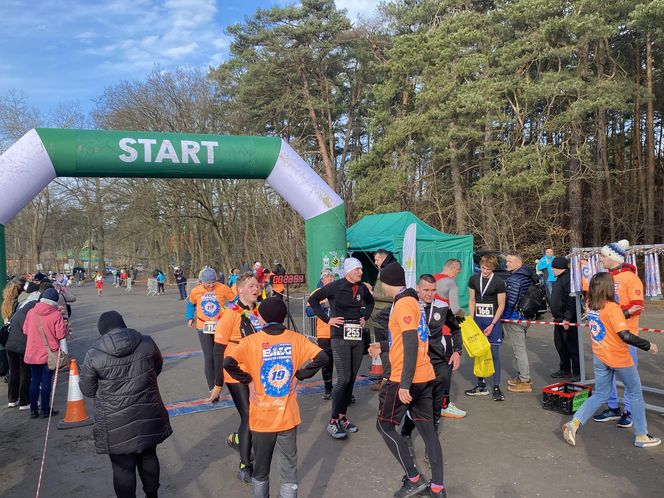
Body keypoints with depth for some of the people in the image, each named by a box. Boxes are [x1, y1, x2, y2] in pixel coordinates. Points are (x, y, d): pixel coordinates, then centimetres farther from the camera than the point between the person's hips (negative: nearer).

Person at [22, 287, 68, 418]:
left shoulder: (31, 312, -3)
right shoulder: (56, 314, -15)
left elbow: (25, 331, 6)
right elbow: (61, 335, -15)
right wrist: (65, 328, 5)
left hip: (32, 354, 4)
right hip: (49, 354, -4)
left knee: (34, 381, 14)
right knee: (46, 382, 5)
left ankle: (33, 410, 20)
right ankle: (45, 410, 13)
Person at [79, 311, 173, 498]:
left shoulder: (94, 355, -13)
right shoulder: (146, 343, -6)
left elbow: (87, 390, -3)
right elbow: (157, 368, 10)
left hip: (117, 423, -3)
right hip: (148, 416, 3)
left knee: (123, 466, 11)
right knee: (148, 456, 23)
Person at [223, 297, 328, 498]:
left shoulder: (251, 341, -10)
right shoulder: (296, 338, -3)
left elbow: (228, 362, -23)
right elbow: (321, 357, -11)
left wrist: (247, 380, -8)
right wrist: (299, 375, -1)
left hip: (261, 418, -1)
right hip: (288, 417, 1)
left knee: (260, 471, 19)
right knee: (289, 470, 12)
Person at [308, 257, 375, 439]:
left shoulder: (362, 288, 6)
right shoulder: (335, 286, -10)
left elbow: (370, 302, 27)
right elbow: (313, 300, -7)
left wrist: (365, 317, 12)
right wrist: (327, 319, -9)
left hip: (357, 337, 6)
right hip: (340, 337, -6)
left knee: (352, 379, 8)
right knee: (343, 379, -10)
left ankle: (343, 417, 20)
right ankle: (333, 422, 0)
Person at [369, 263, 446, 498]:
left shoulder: (403, 304, -16)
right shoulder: (412, 301, 14)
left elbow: (410, 344, -23)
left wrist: (404, 383, -24)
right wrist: (382, 346, 33)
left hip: (406, 380, -9)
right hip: (425, 377, 9)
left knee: (385, 425, 5)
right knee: (428, 429, 11)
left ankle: (414, 478, 7)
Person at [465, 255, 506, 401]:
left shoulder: (499, 282, -8)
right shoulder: (474, 279, 3)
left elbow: (501, 306, -6)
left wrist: (492, 325, -12)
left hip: (493, 321, -4)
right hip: (477, 319, 4)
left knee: (494, 354, -3)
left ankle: (496, 387, 5)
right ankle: (481, 386, 19)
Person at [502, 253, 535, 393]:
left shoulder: (513, 279, -19)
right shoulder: (529, 276, 8)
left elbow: (510, 301, -23)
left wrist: (505, 318, -12)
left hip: (514, 318, -9)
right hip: (526, 317, 9)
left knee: (519, 350, -1)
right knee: (521, 348, 20)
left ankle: (525, 382, 6)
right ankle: (521, 376, 31)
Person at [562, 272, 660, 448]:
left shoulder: (590, 306, -2)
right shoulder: (612, 308, -20)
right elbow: (625, 336, -24)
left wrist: (626, 312, 10)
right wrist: (648, 346, -14)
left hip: (599, 358, 6)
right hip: (619, 359, -6)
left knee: (600, 395, 15)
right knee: (635, 394, 14)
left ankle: (573, 424, 0)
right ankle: (641, 436, 23)